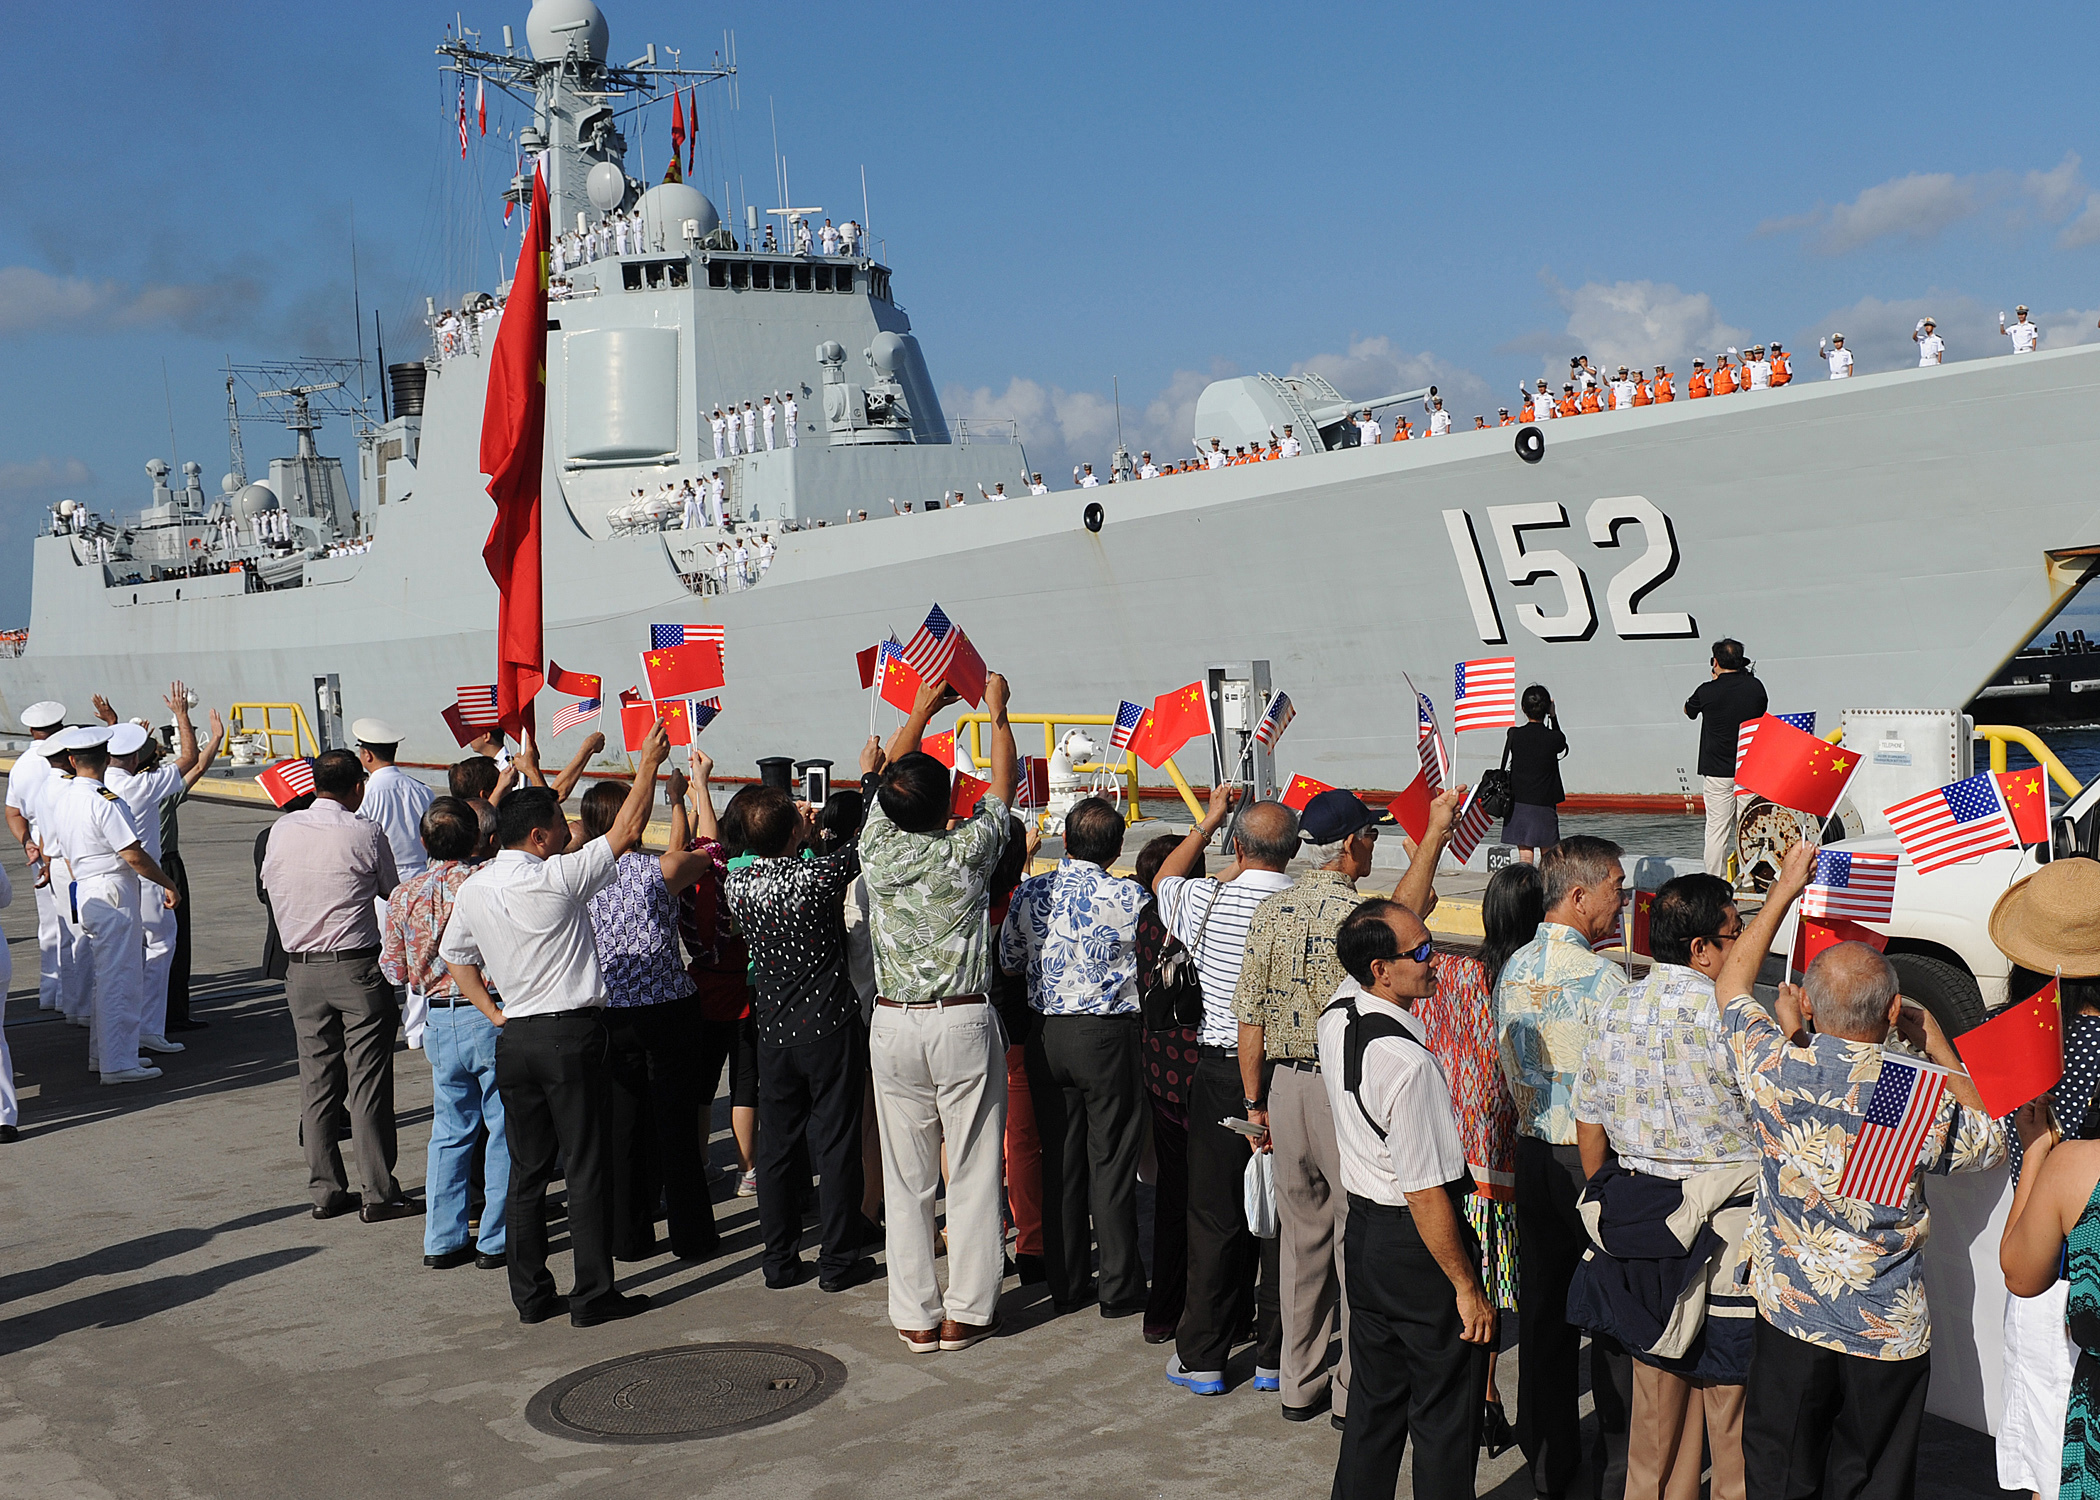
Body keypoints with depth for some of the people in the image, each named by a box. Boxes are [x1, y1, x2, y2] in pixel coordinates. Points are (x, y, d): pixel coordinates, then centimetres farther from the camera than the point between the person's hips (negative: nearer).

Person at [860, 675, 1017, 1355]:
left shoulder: (878, 850, -4)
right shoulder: (968, 852, -10)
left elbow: (888, 771, 14)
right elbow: (1002, 786, 8)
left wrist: (922, 709, 27)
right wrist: (997, 710, 21)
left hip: (893, 1024, 3)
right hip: (963, 1024, -2)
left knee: (906, 1178, 7)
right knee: (973, 1173, 5)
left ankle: (915, 1316, 12)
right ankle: (966, 1313, 9)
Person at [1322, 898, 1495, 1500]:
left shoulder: (1336, 1016, -2)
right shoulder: (1406, 1062, -27)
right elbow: (1425, 1194, -23)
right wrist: (1467, 1288, -14)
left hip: (1365, 1227, 8)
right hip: (1419, 1246, -8)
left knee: (1376, 1402, 20)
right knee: (1446, 1420, 6)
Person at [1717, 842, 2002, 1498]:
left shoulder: (1777, 1069, -14)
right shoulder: (1927, 1101, -16)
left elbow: (1732, 981, 6)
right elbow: (1988, 1141, 9)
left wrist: (1783, 890, 15)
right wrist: (1937, 1044, 12)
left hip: (1789, 1320, 1)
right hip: (1891, 1335, 0)